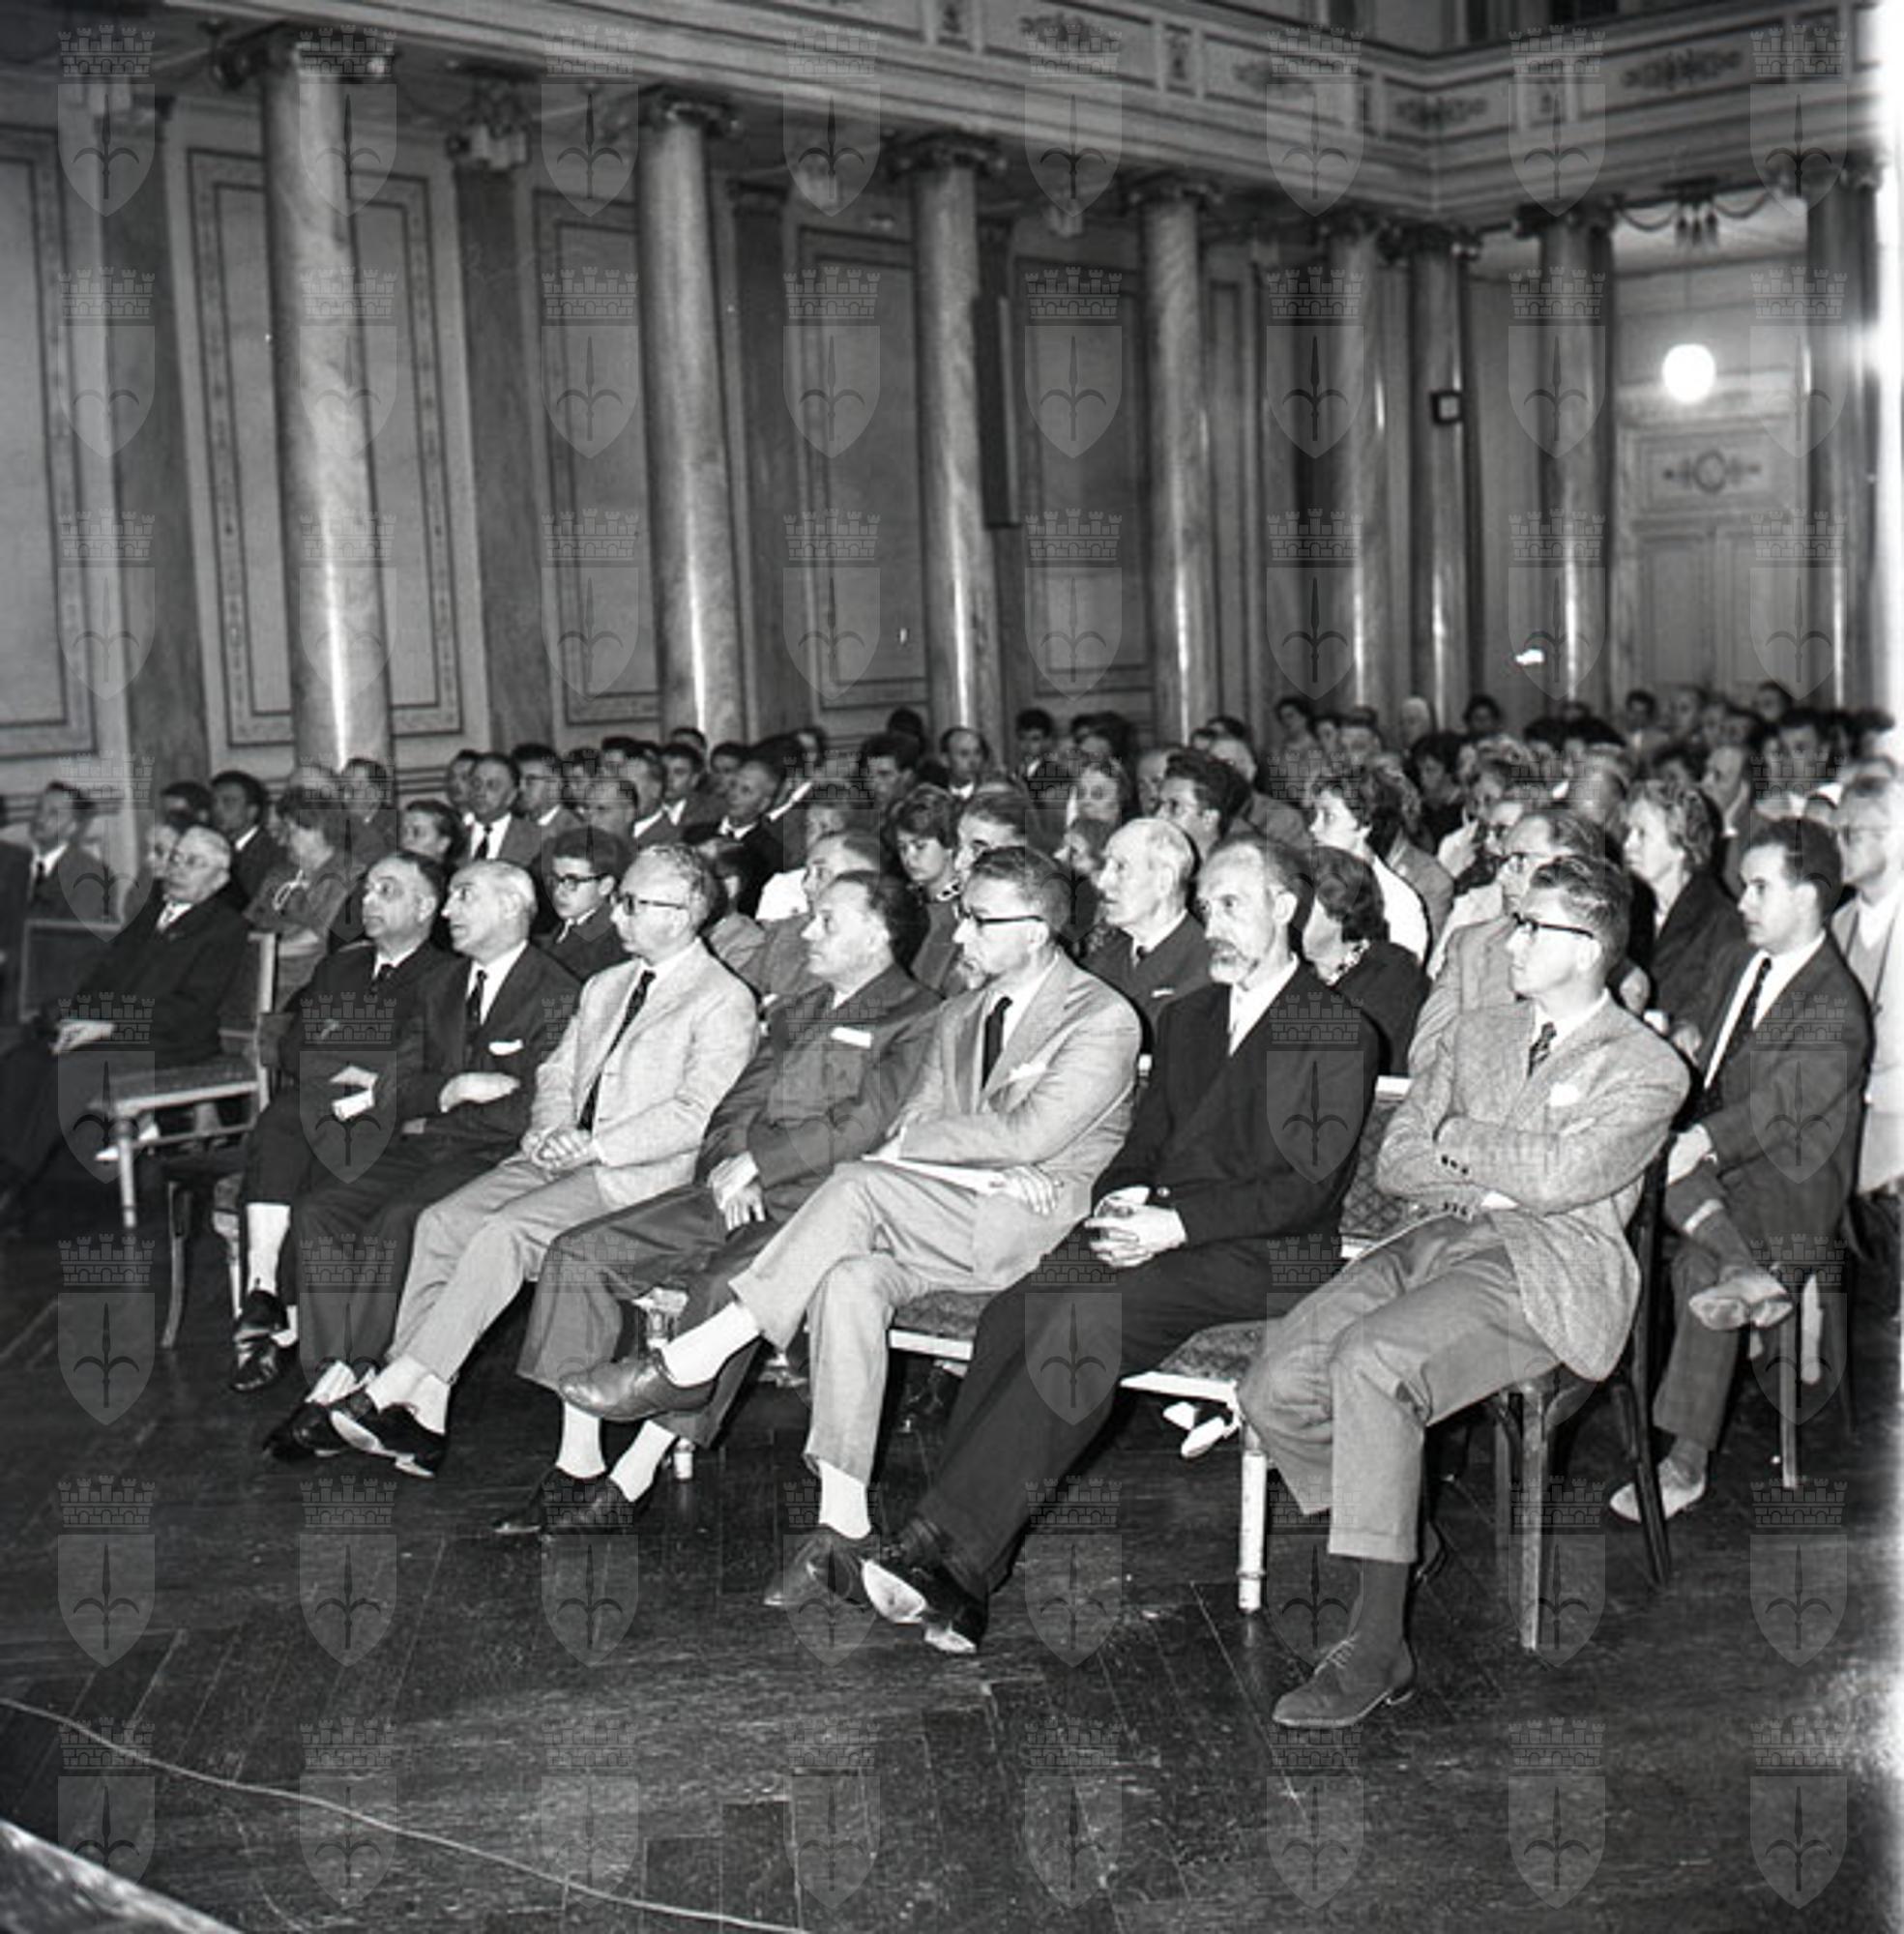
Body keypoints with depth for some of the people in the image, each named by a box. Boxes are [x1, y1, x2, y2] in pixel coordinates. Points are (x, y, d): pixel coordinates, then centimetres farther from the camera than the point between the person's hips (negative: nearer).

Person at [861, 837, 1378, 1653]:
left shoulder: (1338, 1032, 3)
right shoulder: (1185, 1019, 25)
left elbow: (1307, 1186, -8)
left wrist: (1178, 1222, -18)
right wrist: (1123, 1199, -1)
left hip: (1264, 1260, -6)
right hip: (1161, 1242, 6)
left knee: (1084, 1319, -33)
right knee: (1013, 1312, -24)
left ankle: (942, 1548, -34)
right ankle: (956, 1586, -29)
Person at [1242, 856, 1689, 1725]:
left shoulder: (1647, 1067, 5)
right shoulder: (1477, 1034, 24)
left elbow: (1561, 1176, -12)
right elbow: (1397, 1157, 16)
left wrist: (1461, 1142, 2)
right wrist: (1481, 1186, -2)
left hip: (1551, 1267, -6)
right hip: (1442, 1240, 6)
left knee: (1369, 1358, -33)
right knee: (1277, 1380, -18)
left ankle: (1375, 1646, -26)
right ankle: (1399, 1543, 1)